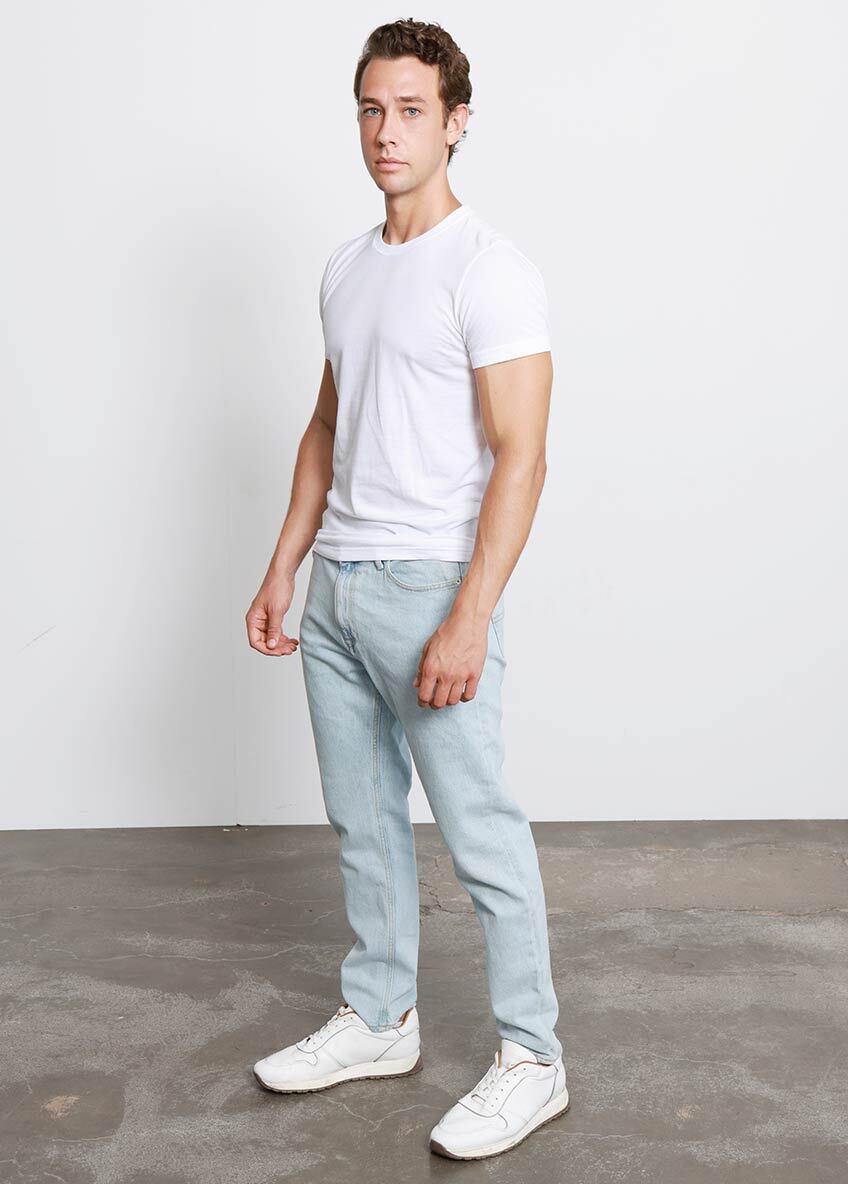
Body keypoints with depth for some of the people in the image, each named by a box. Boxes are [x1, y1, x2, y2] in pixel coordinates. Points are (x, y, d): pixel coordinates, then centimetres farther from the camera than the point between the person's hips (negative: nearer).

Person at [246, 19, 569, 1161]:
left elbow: (519, 455, -19)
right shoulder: (347, 269, 13)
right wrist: (283, 570, 15)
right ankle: (380, 1021, 32)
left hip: (429, 588, -8)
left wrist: (468, 621, -24)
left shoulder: (489, 270, -13)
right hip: (336, 590, 8)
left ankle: (531, 1059, 15)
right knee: (362, 819, 16)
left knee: (480, 831, 0)